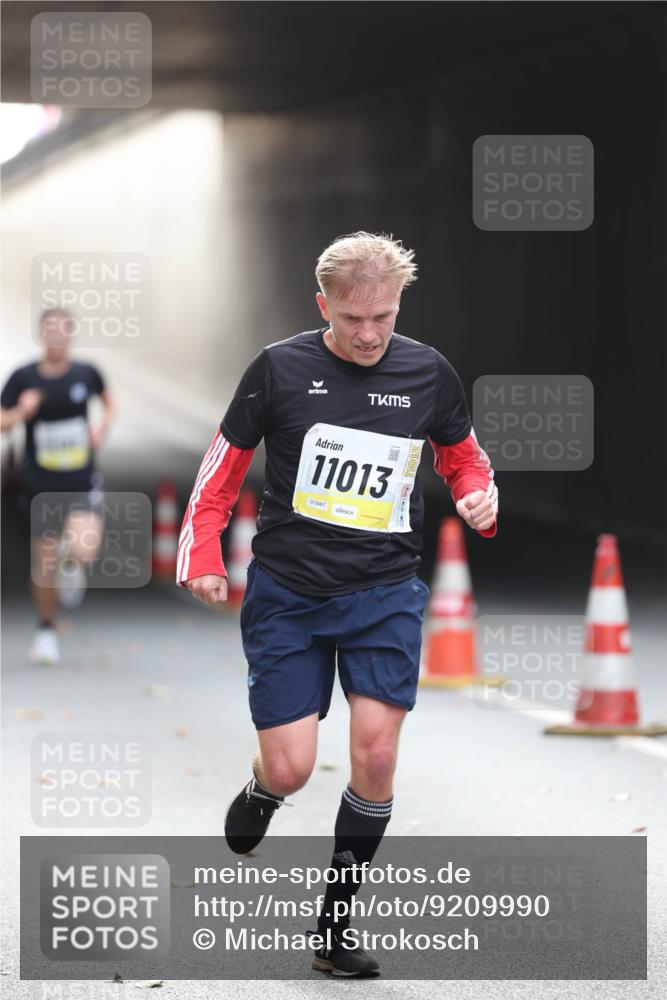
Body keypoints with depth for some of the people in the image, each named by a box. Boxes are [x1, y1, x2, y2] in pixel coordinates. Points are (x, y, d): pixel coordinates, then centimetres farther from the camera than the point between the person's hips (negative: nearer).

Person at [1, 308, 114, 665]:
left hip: (82, 480, 0)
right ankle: (46, 631, 28)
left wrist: (102, 426, 0)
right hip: (41, 483, 0)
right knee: (44, 561, 6)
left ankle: (72, 559, 18)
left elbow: (107, 402, 20)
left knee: (84, 551, -21)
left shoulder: (86, 373, 0)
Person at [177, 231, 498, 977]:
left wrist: (481, 498, -6)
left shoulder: (427, 373, 0)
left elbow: (464, 457, 16)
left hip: (385, 594, 1)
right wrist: (202, 558, -6)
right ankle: (258, 796, 35)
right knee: (291, 769, -5)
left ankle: (333, 929, 5)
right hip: (287, 594, -1)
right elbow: (224, 466, 4)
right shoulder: (279, 368, -6)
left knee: (375, 756, -9)